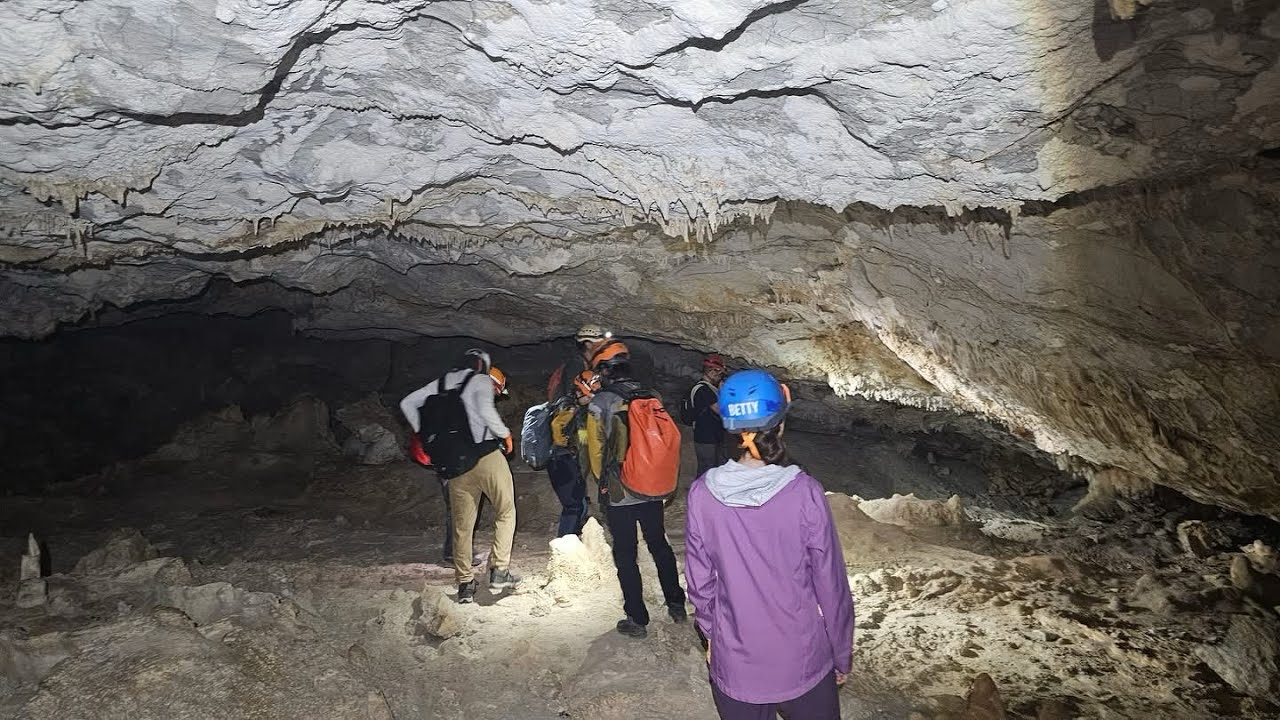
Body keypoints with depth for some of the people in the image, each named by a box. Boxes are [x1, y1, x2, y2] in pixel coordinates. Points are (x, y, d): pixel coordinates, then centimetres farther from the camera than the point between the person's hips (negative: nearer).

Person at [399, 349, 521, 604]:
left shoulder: (440, 383, 15)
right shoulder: (481, 380, -1)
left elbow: (407, 403, 15)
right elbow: (486, 411, -20)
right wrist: (505, 434, -5)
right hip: (487, 456, -5)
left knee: (462, 525, 12)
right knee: (506, 513, 12)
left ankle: (465, 583, 14)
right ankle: (499, 571, 6)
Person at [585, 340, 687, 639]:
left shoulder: (599, 404, -13)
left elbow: (596, 451, -7)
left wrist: (602, 483, 9)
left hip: (618, 494, -4)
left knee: (625, 556, 7)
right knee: (660, 545, 20)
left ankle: (637, 620, 14)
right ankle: (676, 604, 31)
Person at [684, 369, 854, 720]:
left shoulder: (702, 494, -14)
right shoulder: (804, 493, -20)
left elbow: (700, 582, -3)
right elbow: (830, 585, -11)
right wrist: (842, 655, 4)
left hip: (734, 665, 2)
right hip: (803, 662, -1)